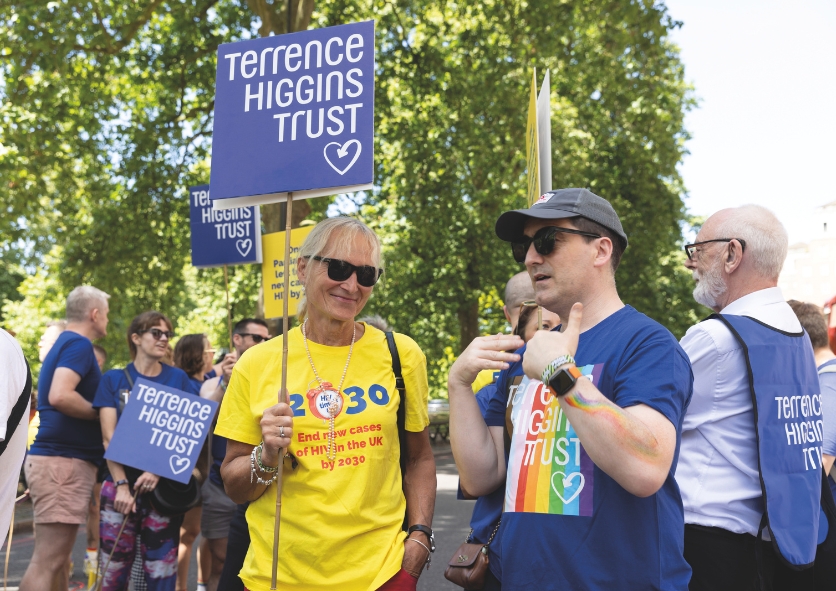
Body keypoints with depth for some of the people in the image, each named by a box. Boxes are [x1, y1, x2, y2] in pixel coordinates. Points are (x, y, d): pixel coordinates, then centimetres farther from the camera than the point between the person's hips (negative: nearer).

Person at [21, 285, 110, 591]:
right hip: (62, 461, -10)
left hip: (60, 457, 10)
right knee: (48, 560, -10)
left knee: (57, 557, 13)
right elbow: (60, 396, -26)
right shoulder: (78, 344, -11)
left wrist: (95, 412, 17)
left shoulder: (64, 344, 19)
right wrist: (100, 413, -12)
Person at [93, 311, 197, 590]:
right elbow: (109, 436, 0)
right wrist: (121, 484, -11)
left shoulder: (178, 378, 6)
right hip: (120, 483, 0)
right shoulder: (114, 379, 6)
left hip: (164, 486, 0)